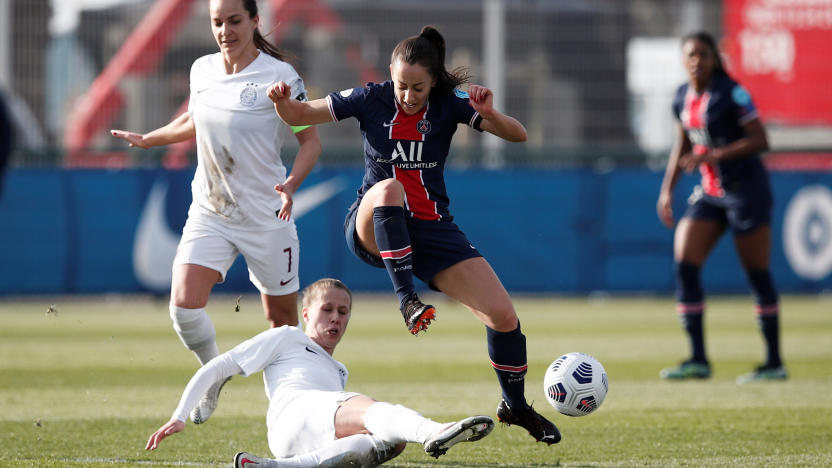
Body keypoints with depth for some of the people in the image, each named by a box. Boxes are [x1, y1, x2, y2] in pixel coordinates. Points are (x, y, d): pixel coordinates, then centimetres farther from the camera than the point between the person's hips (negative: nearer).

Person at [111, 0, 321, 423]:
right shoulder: (202, 70, 4)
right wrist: (147, 139, 26)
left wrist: (291, 183, -23)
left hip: (266, 215, -3)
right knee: (184, 303, -14)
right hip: (209, 212, 3)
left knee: (281, 317, 5)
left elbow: (310, 140, -7)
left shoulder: (279, 75, -11)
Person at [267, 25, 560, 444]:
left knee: (504, 316, -8)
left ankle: (515, 407, 18)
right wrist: (282, 100, -22)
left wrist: (488, 113, -29)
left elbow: (517, 135, -9)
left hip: (432, 229, 2)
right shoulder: (371, 100, -6)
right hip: (372, 230, -2)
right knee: (389, 188, -39)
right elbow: (299, 116, 1)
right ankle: (406, 298, -35)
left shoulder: (449, 105, -4)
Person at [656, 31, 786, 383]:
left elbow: (760, 140, -17)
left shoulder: (731, 94, -14)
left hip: (745, 191, -7)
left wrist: (714, 155, -24)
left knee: (757, 275, -2)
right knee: (684, 264, -6)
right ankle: (698, 360, -3)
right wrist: (667, 189, 14)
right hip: (709, 193, 7)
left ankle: (775, 363, 7)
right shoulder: (683, 98, 8)